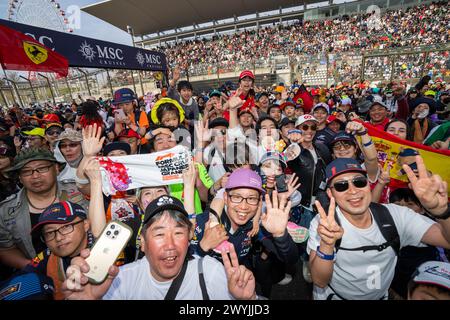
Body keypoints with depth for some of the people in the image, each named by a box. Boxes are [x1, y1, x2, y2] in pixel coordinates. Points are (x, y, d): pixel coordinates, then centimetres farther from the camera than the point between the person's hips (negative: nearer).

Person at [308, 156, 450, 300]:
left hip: (380, 296, 4)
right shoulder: (323, 223, -21)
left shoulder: (395, 215, -12)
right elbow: (320, 282, -23)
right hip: (335, 295, -3)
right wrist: (326, 246, -41)